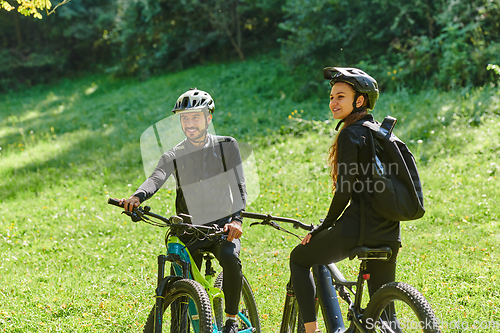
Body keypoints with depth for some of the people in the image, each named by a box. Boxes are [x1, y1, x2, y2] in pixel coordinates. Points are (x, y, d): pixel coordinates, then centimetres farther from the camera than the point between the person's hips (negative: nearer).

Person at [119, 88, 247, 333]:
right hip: (191, 230, 2)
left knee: (230, 258, -31)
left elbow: (239, 186, -5)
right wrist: (137, 197, -41)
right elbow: (156, 178, -18)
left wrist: (237, 219, -23)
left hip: (223, 225, -2)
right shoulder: (173, 156, 1)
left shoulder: (226, 146, 0)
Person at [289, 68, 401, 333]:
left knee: (299, 259, 16)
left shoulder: (351, 134, -10)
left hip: (358, 227, -7)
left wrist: (322, 228, -2)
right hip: (389, 233, 8)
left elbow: (344, 192, -14)